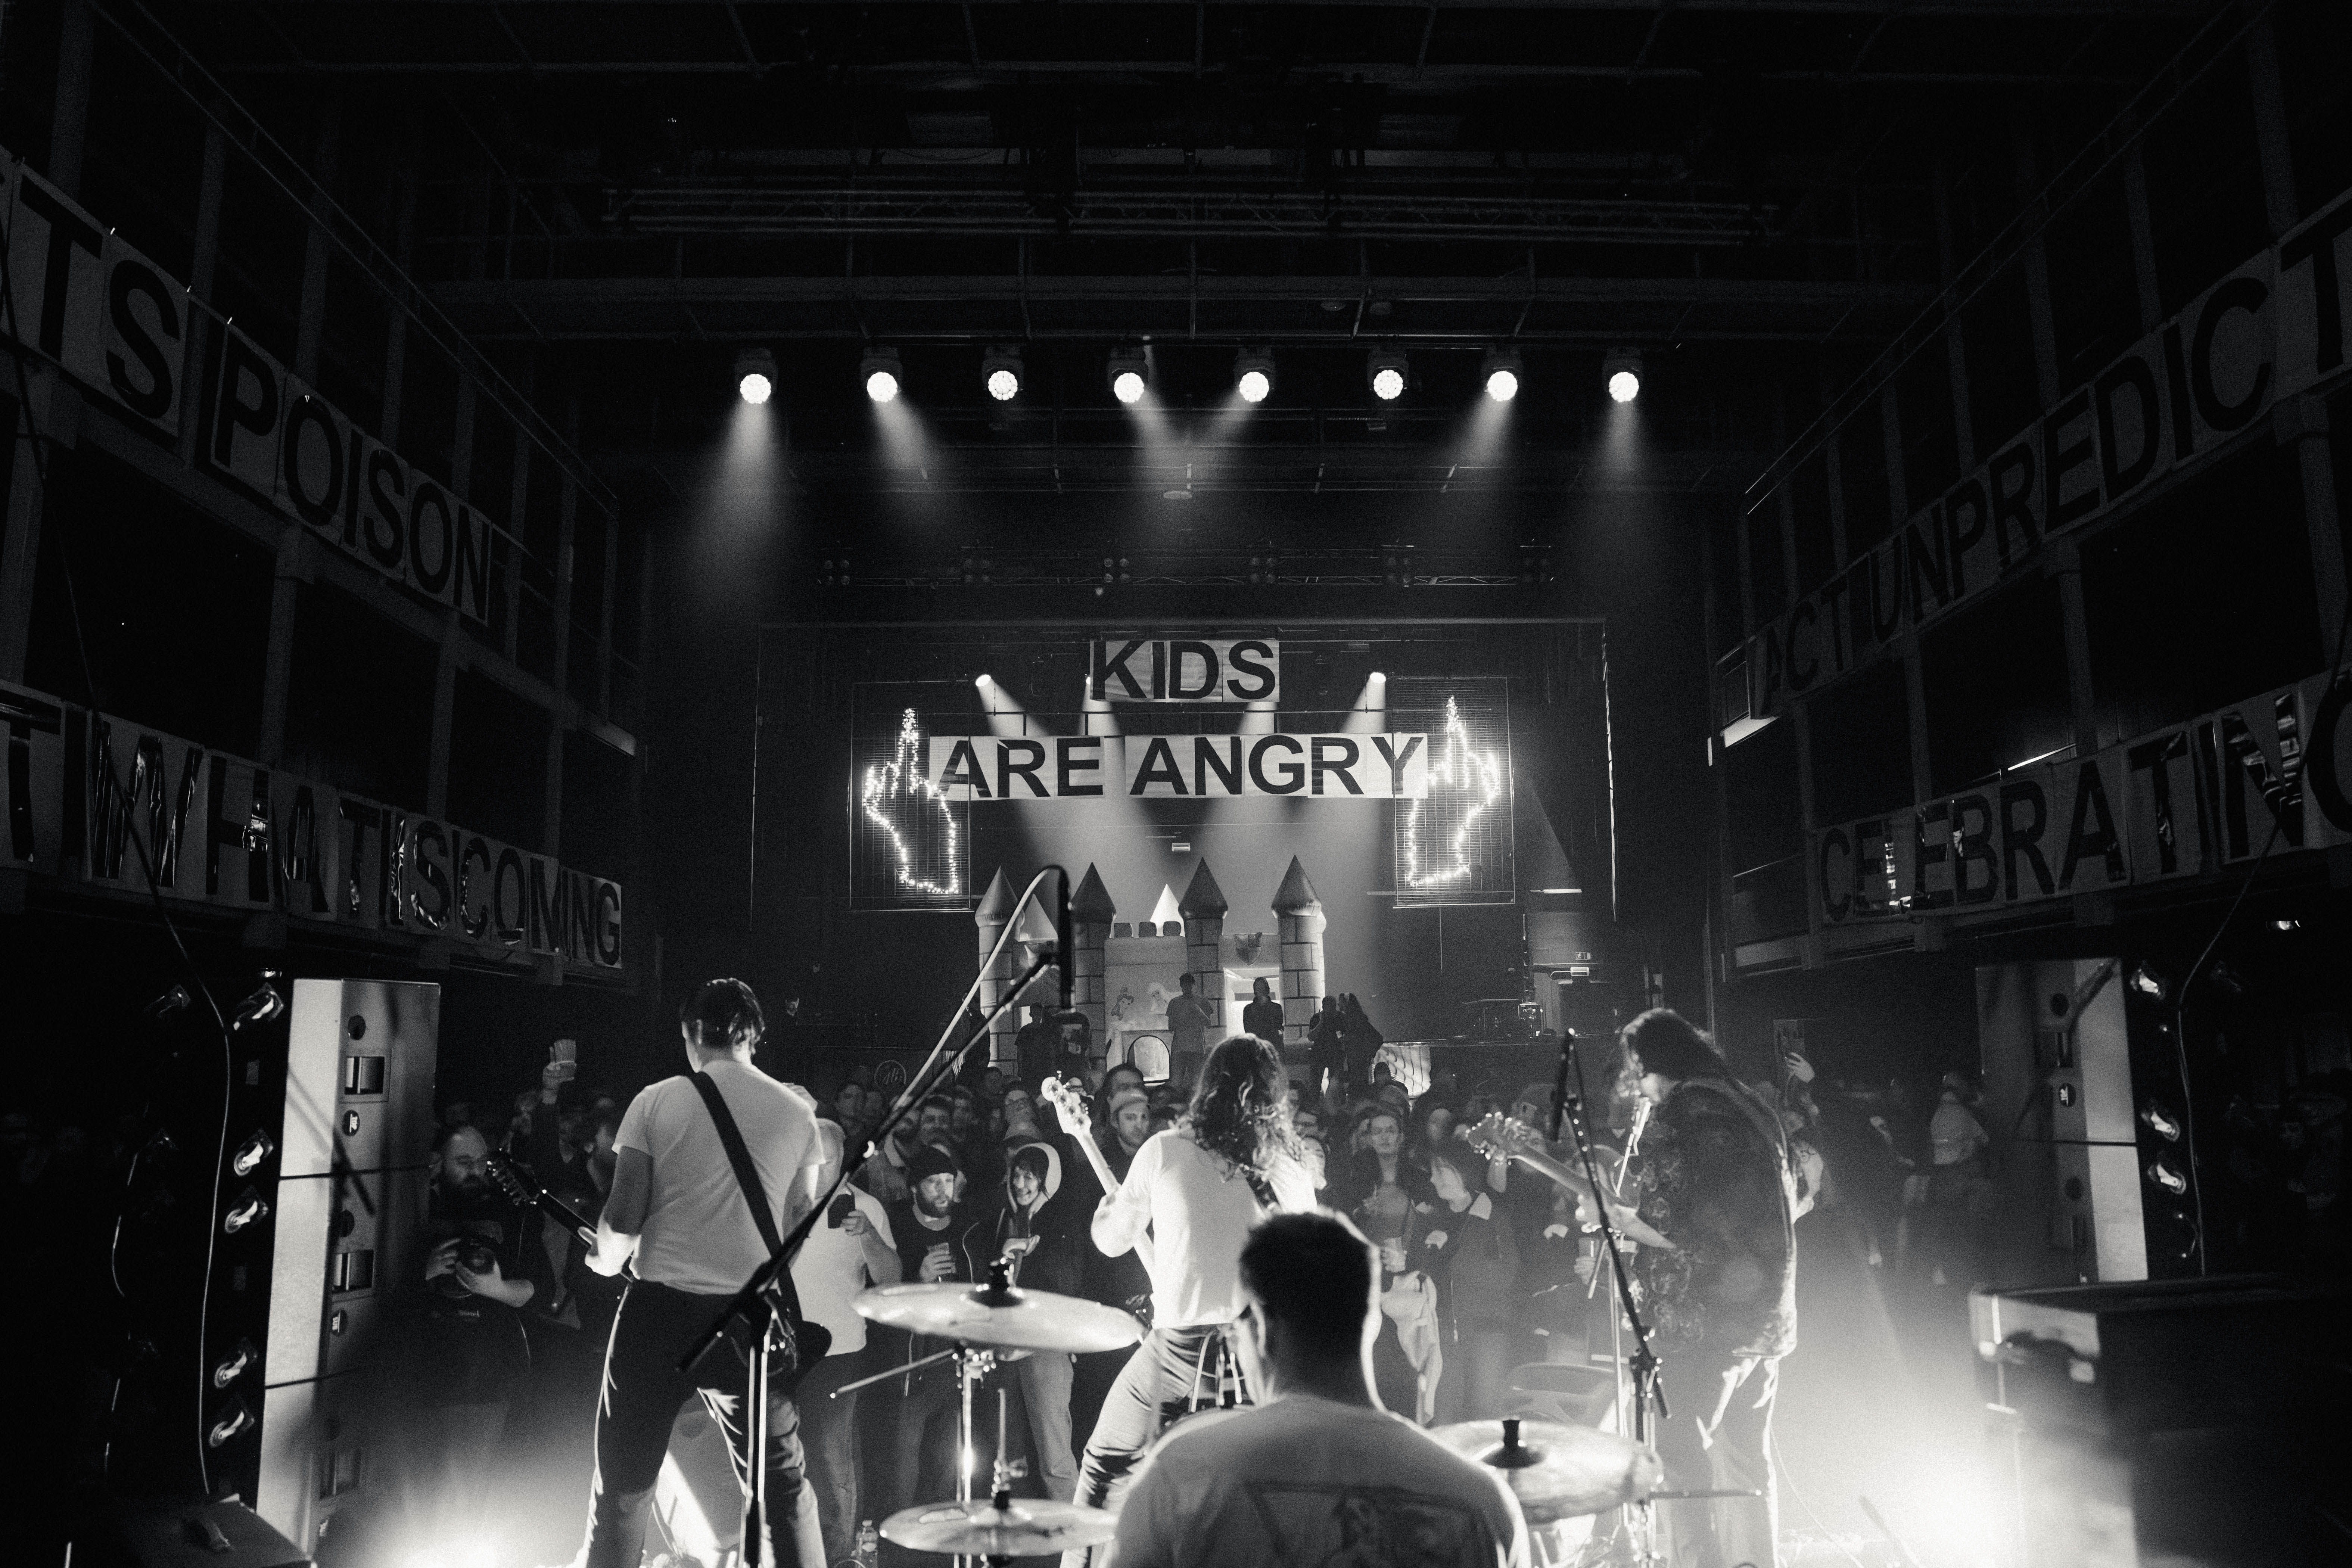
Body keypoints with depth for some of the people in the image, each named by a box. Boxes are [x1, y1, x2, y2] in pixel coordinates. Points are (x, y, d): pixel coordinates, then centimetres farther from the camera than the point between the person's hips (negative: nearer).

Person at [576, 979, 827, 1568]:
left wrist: (606, 1262, 14)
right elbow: (799, 1222, 8)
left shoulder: (656, 1103, -4)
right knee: (784, 1489, 13)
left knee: (622, 1491, 12)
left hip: (662, 1307, -1)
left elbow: (623, 1216, -6)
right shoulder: (797, 1113, 2)